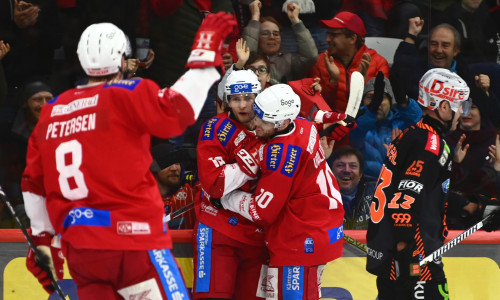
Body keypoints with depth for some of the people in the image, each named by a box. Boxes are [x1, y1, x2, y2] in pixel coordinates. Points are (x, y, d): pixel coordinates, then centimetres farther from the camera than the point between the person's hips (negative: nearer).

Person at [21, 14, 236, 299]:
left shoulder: (50, 112, 14)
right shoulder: (127, 95, -5)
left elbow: (34, 185, 19)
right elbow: (176, 113, -22)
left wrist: (43, 239, 28)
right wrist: (205, 55, -15)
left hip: (78, 250, 6)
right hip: (132, 242, -6)